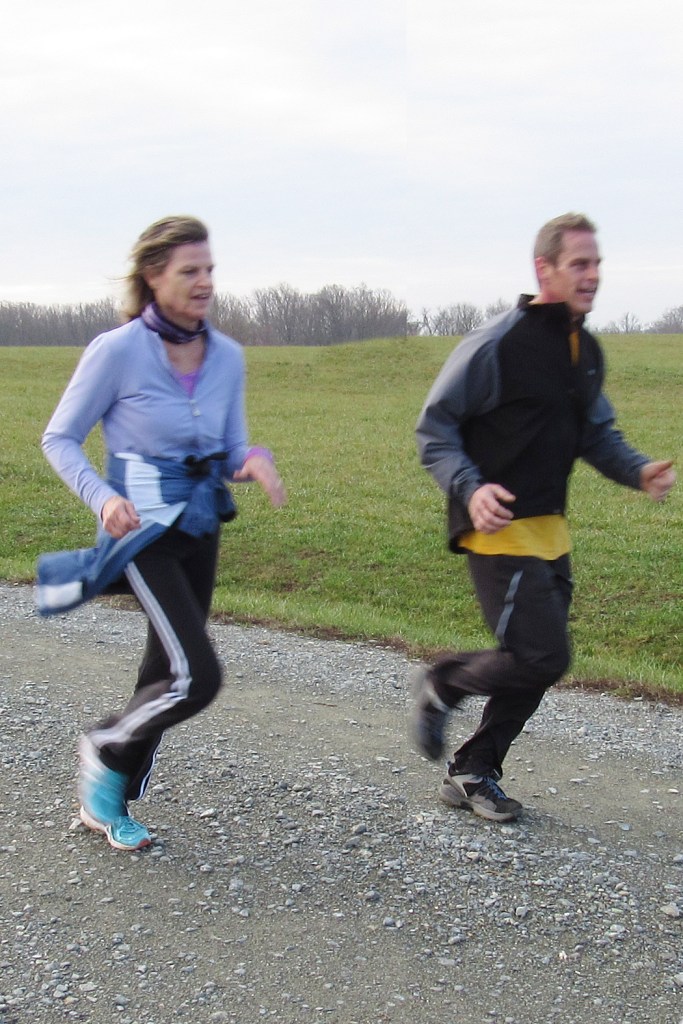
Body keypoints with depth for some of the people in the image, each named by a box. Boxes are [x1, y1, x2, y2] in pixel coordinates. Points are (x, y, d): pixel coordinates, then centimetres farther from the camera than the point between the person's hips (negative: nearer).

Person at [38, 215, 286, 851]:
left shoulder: (226, 356, 3)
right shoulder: (117, 351, -12)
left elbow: (231, 446, 10)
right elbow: (59, 439, -4)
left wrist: (255, 461, -13)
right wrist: (102, 497, -21)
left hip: (201, 524, 6)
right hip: (142, 525, -6)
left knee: (167, 669, 13)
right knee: (196, 676, -15)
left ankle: (109, 803, 32)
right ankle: (104, 746, 16)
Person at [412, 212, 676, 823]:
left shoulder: (588, 351, 11)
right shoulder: (497, 344, -13)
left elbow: (598, 433, 20)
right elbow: (434, 428, -9)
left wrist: (638, 470, 1)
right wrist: (469, 489, -24)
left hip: (550, 531, 8)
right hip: (499, 528, -8)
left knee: (538, 666, 11)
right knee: (543, 658, -13)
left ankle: (473, 774, 26)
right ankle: (442, 683, 13)